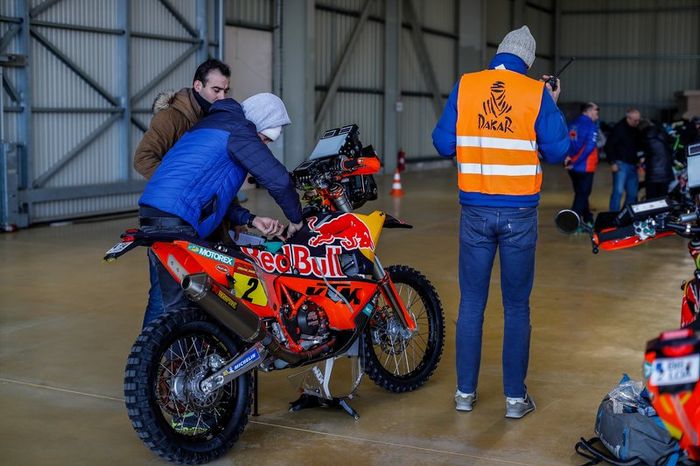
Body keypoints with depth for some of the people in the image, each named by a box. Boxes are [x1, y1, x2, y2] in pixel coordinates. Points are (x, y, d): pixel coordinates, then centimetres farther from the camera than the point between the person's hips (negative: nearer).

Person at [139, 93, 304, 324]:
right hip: (174, 221, -10)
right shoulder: (238, 128, -4)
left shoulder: (213, 123, 27)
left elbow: (215, 195, 29)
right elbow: (277, 179, -11)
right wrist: (296, 219, 5)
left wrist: (251, 220, 18)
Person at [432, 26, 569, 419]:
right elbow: (557, 151, -2)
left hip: (476, 211, 2)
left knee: (471, 303, 10)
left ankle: (466, 391, 17)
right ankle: (515, 397, 13)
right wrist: (553, 108, 12)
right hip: (519, 213, -1)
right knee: (517, 307, 8)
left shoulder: (464, 87, -1)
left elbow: (443, 143, 1)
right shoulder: (537, 93, -6)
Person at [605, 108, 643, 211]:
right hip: (621, 164, -7)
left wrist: (639, 159, 12)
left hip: (632, 165, 7)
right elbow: (609, 146, -12)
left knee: (632, 193, 9)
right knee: (618, 191, -13)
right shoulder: (619, 128, -8)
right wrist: (612, 162, -16)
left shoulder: (636, 130, 13)